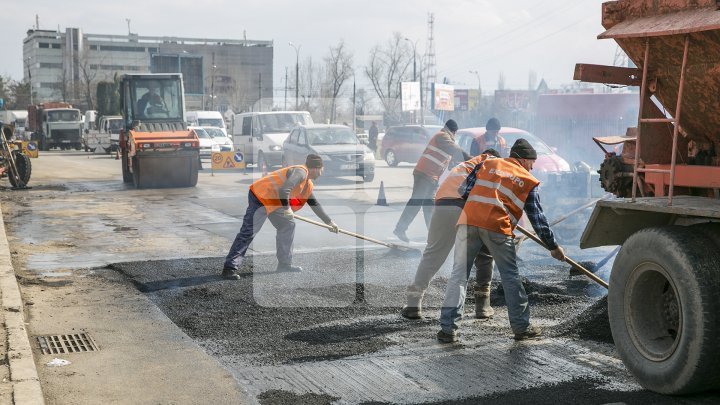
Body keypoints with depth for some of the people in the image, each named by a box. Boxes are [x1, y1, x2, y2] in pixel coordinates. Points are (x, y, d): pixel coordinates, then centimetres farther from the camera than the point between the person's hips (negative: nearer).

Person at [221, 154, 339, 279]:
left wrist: (329, 222, 33)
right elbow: (284, 190, -30)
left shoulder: (308, 185, 16)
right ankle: (230, 268, -17)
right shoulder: (300, 172, -16)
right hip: (259, 195, -10)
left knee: (288, 225, 15)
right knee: (248, 232, -15)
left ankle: (284, 265, 20)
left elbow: (314, 204, 29)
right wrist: (286, 208, -19)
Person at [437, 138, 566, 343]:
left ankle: (448, 328, -1)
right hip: (497, 227, -2)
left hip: (468, 221, 2)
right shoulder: (528, 181, 16)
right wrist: (553, 246, 24)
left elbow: (466, 189, 16)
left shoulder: (488, 164, 21)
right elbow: (537, 218, 16)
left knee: (459, 274, 4)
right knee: (510, 276, 12)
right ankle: (521, 327, 18)